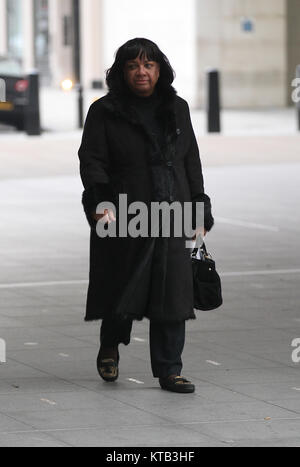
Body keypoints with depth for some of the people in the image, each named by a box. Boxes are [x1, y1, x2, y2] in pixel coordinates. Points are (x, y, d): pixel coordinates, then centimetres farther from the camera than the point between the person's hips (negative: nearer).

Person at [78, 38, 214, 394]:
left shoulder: (177, 109, 14)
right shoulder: (105, 112, 2)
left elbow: (192, 164, 17)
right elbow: (91, 159, -5)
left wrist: (199, 215, 13)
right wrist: (100, 201, -21)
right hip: (124, 218, -3)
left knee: (172, 294, -2)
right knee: (123, 290, 1)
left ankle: (169, 371, 4)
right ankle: (110, 347, 31)